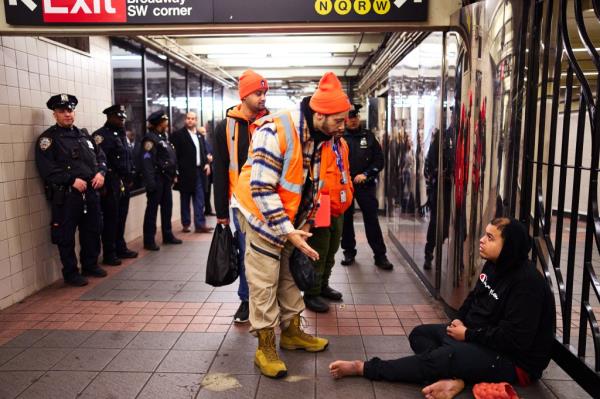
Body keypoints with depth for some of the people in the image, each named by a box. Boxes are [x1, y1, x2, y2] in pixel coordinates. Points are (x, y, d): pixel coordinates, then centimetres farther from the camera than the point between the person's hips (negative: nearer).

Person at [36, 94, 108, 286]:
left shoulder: (84, 135, 17)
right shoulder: (48, 138, -3)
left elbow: (100, 156, 18)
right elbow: (46, 168, -14)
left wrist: (100, 172, -2)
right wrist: (72, 180, -20)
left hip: (90, 192, 6)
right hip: (65, 196, -6)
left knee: (93, 230, 14)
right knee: (66, 236, 2)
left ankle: (91, 265, 30)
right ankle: (71, 273, 14)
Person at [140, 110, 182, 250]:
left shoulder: (163, 136, 17)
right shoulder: (150, 138, -12)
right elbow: (147, 161, -20)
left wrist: (174, 174, 12)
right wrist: (150, 182, -25)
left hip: (166, 178, 9)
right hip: (157, 179, -9)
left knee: (167, 207, 14)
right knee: (152, 208, -2)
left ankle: (167, 235, 26)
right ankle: (149, 240, 5)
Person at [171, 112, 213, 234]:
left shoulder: (200, 135, 14)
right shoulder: (178, 134, -4)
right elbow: (175, 153, -9)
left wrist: (206, 163, 2)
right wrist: (177, 171, -14)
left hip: (199, 171, 5)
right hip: (185, 172, -4)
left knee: (199, 200, 3)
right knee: (185, 200, 7)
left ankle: (200, 224, 5)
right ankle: (186, 224, 17)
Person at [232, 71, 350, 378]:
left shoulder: (319, 137, -2)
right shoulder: (275, 132, -28)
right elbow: (261, 189, -30)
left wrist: (305, 224, 6)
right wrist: (288, 232, -29)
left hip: (290, 220, 8)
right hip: (262, 217, -7)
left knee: (290, 276, 17)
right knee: (264, 284, 0)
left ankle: (292, 332, 33)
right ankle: (265, 348, 13)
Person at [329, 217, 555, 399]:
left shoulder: (526, 282, -27)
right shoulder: (494, 265, 3)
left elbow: (515, 339, -29)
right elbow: (475, 298, 16)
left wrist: (468, 335, -20)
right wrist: (461, 321, -2)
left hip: (515, 360, -10)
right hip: (482, 336, 10)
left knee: (441, 357, -27)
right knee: (420, 334, 3)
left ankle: (364, 368, -18)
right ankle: (455, 380, -24)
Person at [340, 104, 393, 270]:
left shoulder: (369, 136, 6)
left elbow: (379, 160, 4)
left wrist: (366, 174, -8)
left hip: (365, 184, 0)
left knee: (371, 219, 0)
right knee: (346, 219, 9)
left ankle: (380, 255, 7)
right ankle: (349, 251, 24)